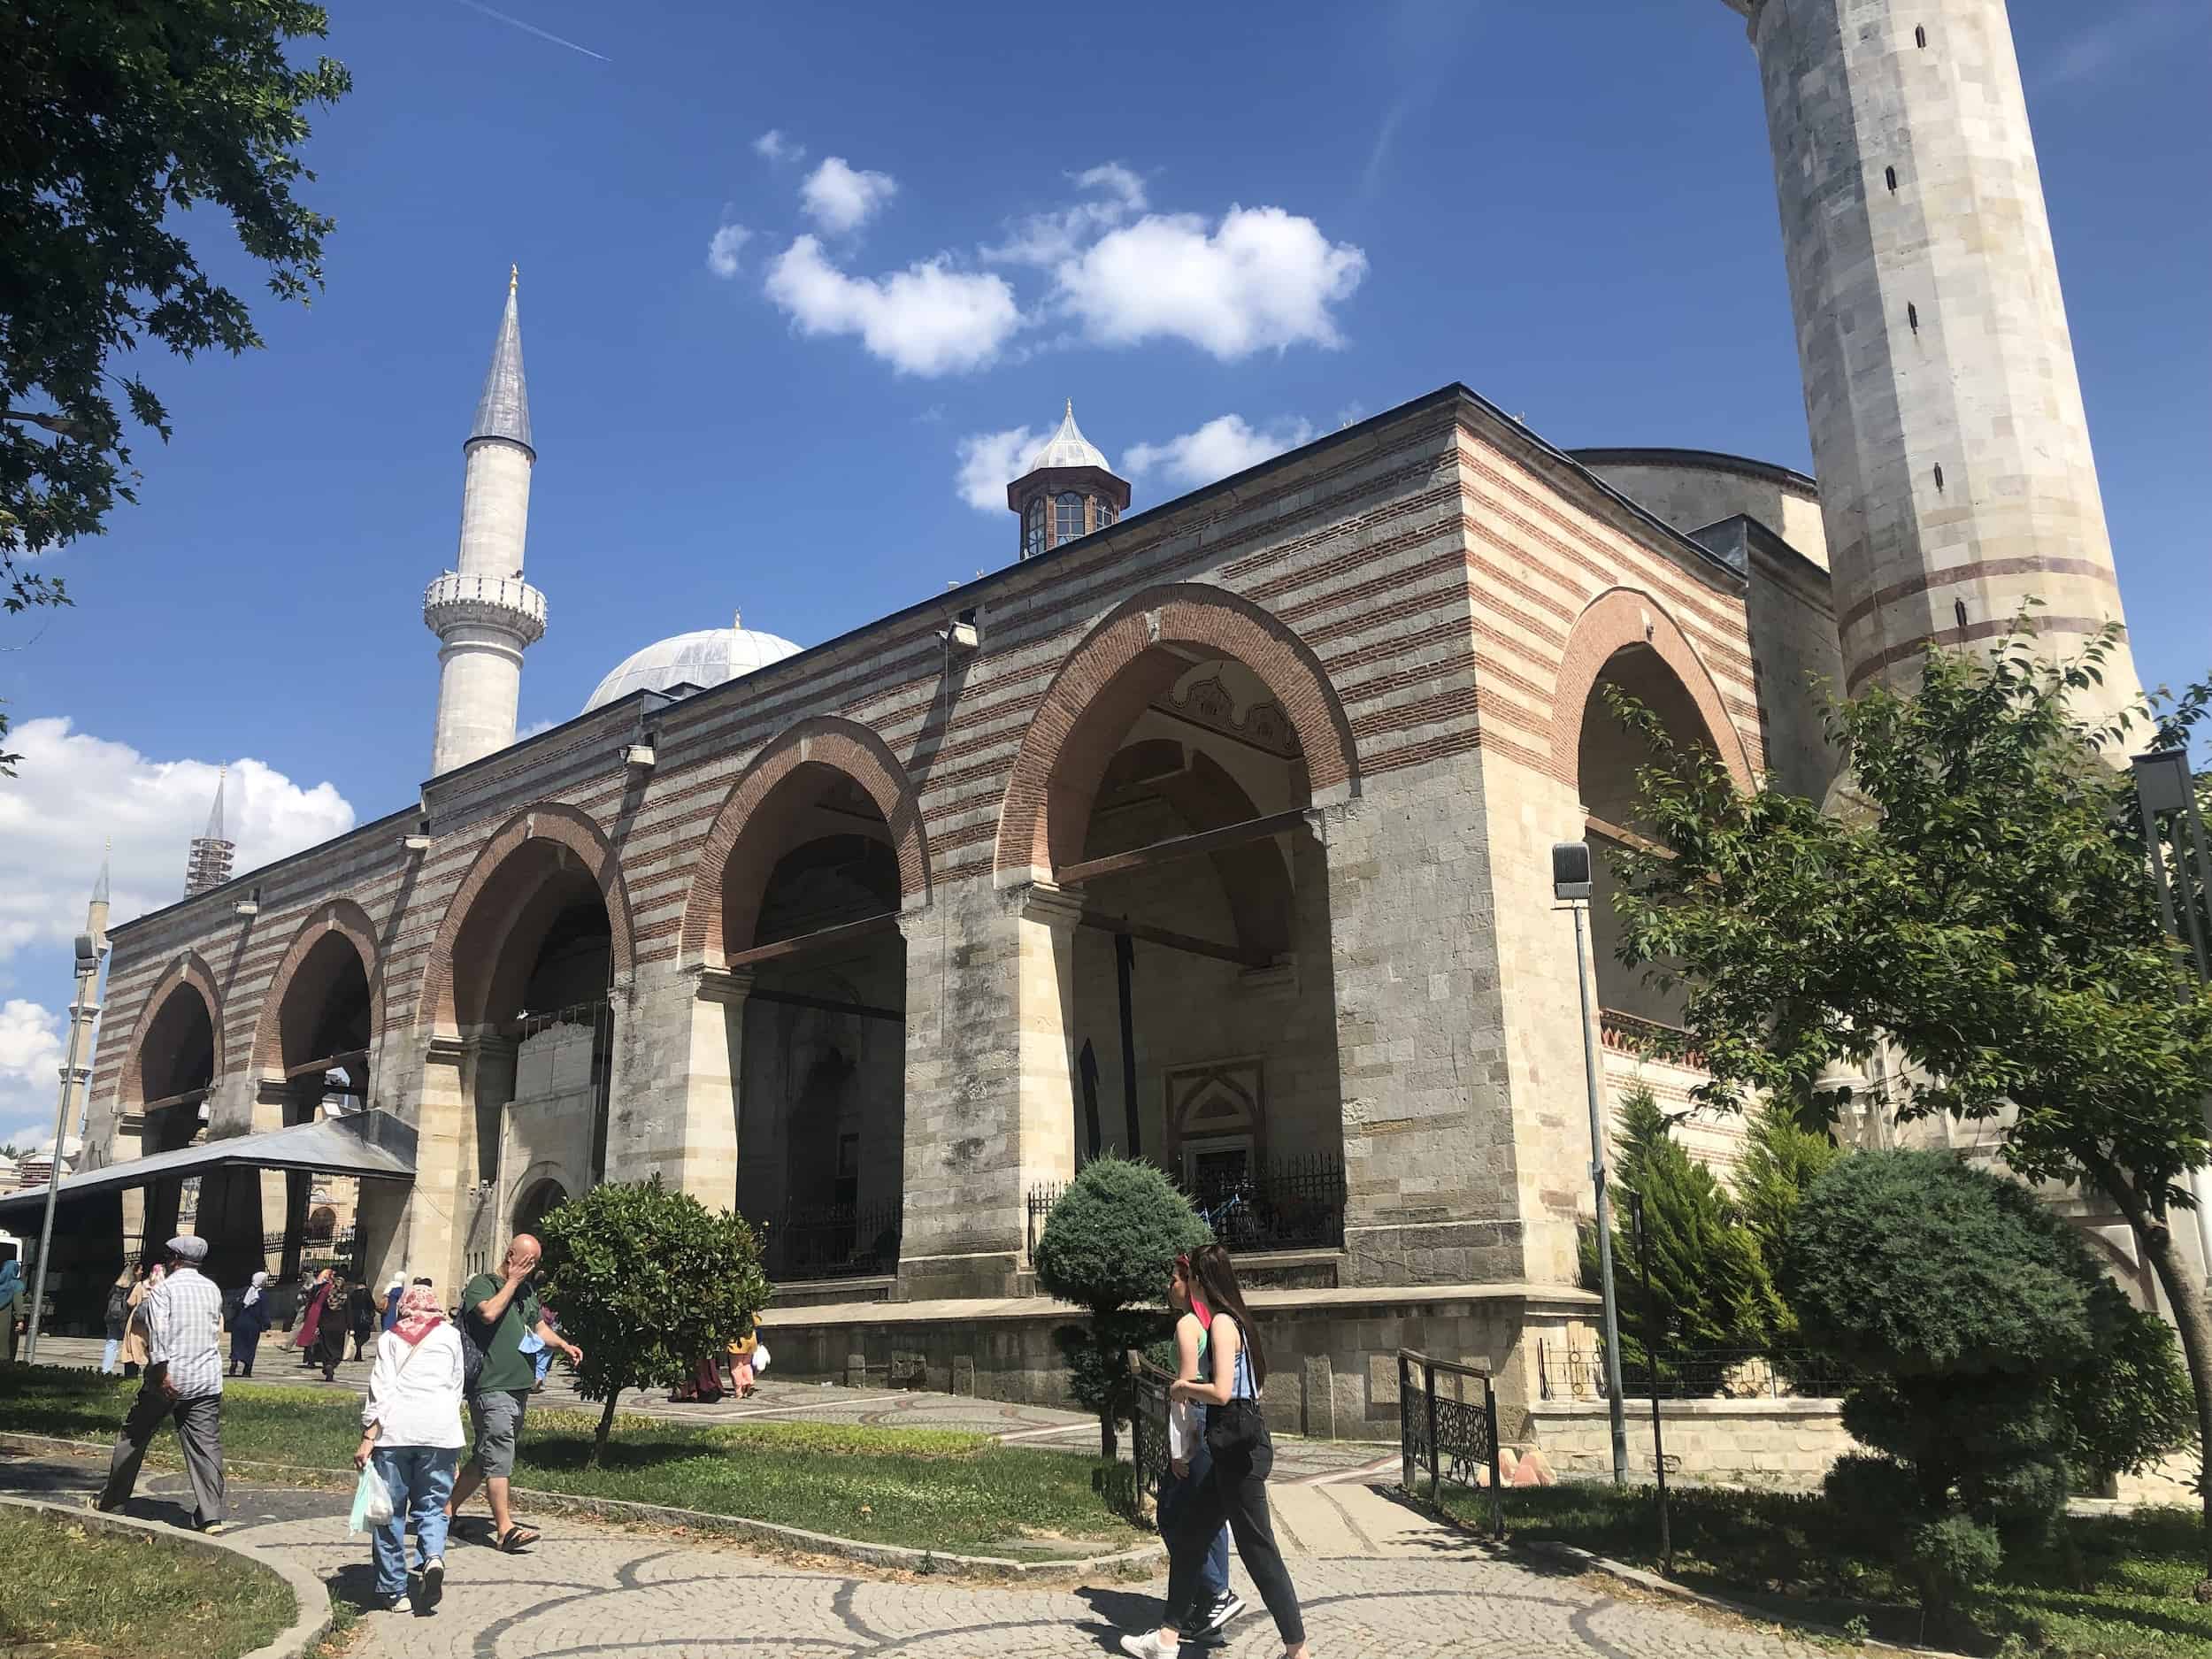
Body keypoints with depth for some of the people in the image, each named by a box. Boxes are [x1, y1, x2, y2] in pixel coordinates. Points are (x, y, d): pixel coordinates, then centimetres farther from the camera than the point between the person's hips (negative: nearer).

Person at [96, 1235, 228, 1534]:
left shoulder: (165, 1287, -5)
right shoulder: (213, 1290, 11)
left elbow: (158, 1330, -17)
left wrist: (161, 1370, -20)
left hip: (169, 1378, -3)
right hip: (207, 1381, 3)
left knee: (133, 1437, 18)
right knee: (206, 1445, -1)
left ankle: (110, 1499, 32)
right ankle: (211, 1516, -8)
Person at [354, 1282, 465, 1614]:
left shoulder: (391, 1338, 10)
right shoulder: (450, 1335, 13)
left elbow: (381, 1391, -1)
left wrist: (367, 1438, -1)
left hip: (395, 1428, 0)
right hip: (440, 1428, 1)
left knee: (391, 1510, 9)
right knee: (431, 1505, 10)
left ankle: (393, 1590, 11)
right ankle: (434, 1556, -17)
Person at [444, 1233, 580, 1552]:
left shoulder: (527, 1290, 20)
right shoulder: (482, 1284, -4)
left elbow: (539, 1327, 26)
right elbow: (489, 1313, -24)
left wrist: (564, 1345, 9)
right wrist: (512, 1282, -12)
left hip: (520, 1386, 8)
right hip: (491, 1386, -8)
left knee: (486, 1456, 13)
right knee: (499, 1457, -10)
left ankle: (448, 1509, 25)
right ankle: (505, 1528, -10)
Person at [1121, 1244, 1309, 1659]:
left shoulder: (1222, 1323, -15)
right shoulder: (1233, 1320, 12)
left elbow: (1221, 1392, -25)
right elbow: (1254, 1386, 19)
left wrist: (1183, 1388, -8)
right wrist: (1193, 1391, 15)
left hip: (1240, 1452, -10)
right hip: (1233, 1449, 10)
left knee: (1258, 1551, -1)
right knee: (1187, 1536, 15)